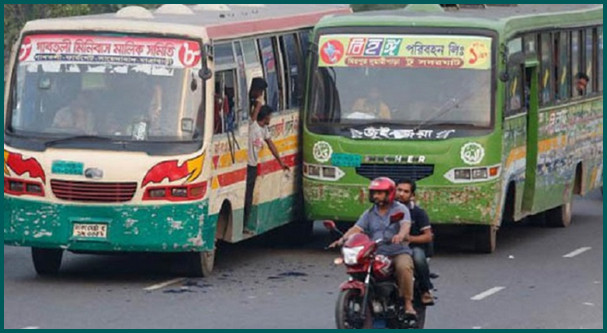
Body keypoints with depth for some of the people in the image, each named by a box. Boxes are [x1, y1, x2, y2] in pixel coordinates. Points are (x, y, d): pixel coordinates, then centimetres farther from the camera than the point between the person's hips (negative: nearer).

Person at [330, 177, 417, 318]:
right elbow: (357, 228, 4)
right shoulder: (370, 214, 16)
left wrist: (400, 235, -42)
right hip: (376, 254, 5)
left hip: (399, 252, -4)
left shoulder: (400, 209, 1)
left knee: (404, 267, -36)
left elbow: (406, 225, -19)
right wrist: (342, 239, -15)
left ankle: (408, 303, -26)